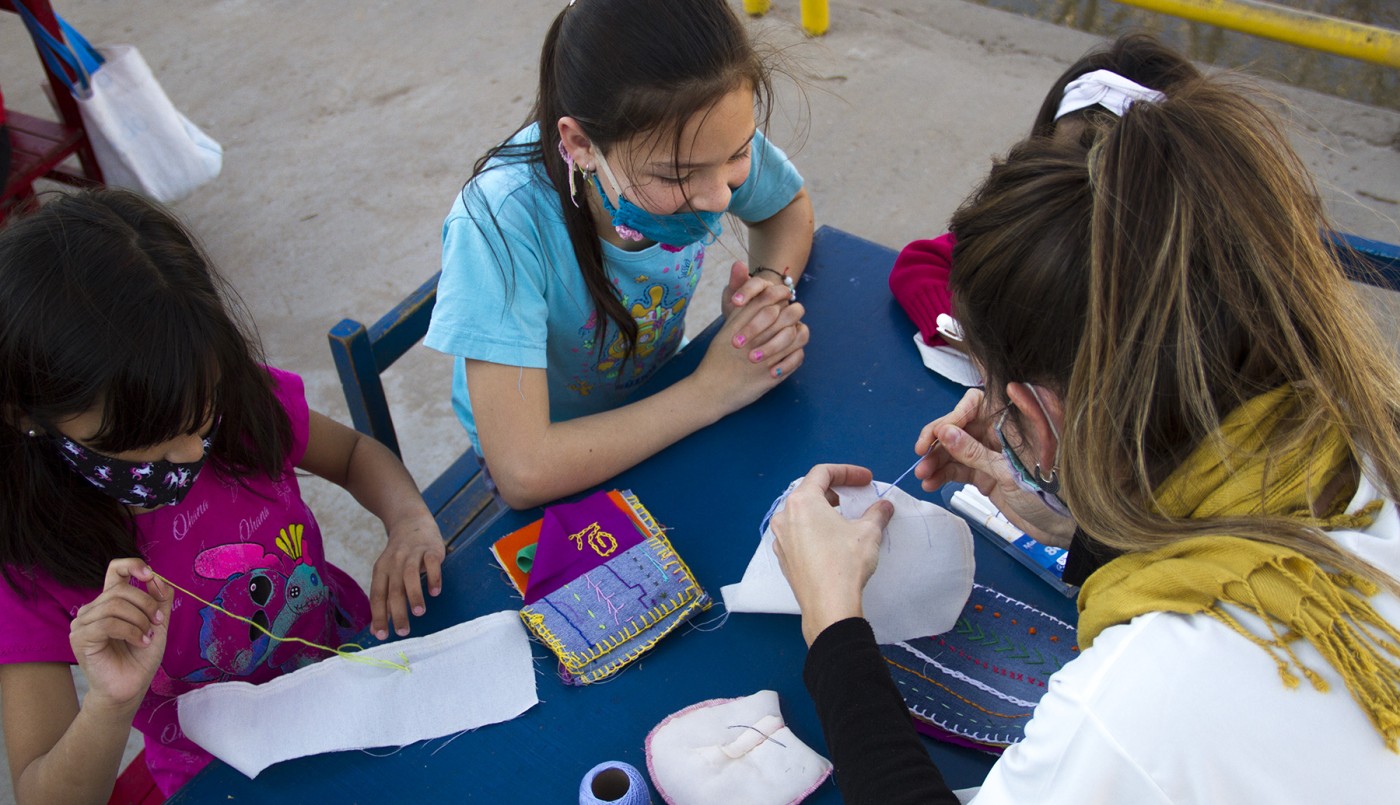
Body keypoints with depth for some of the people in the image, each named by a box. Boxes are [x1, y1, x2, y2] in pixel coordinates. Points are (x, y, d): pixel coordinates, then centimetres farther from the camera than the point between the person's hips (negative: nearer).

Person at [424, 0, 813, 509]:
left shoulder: (713, 140, -22)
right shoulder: (501, 224, -36)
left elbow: (790, 208, 3)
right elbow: (523, 474, -40)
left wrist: (774, 285, -20)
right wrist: (713, 389, -31)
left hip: (655, 400, 5)